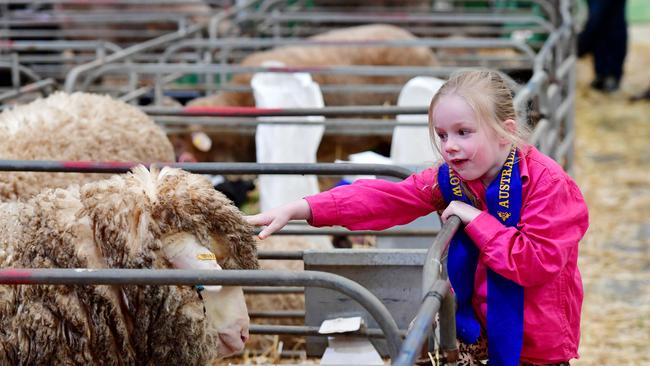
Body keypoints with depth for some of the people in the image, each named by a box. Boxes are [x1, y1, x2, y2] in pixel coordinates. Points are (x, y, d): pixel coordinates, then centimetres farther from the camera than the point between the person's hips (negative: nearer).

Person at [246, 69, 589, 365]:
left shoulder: (548, 183, -19)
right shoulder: (449, 179, -1)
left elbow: (537, 263, -26)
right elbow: (384, 198, -8)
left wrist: (477, 220, -23)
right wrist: (298, 209, -18)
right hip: (479, 327, 6)